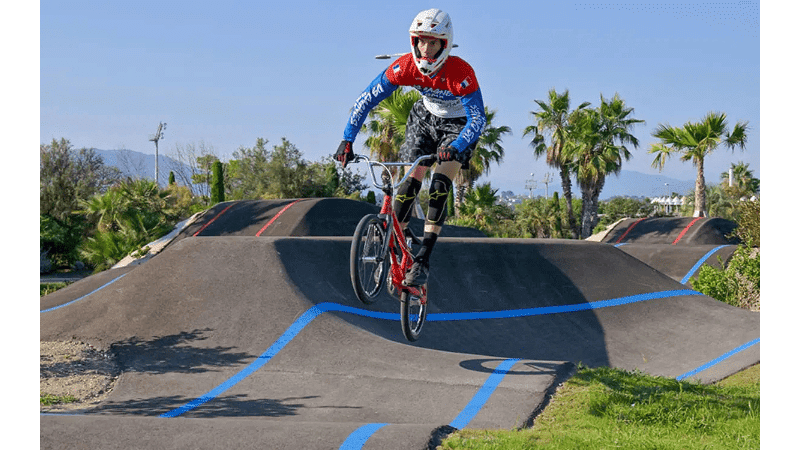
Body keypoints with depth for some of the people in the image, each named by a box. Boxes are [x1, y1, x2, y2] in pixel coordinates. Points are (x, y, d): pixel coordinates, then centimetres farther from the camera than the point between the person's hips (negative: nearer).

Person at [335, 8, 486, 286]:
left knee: (440, 184, -20)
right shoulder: (405, 67, -26)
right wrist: (348, 140, -28)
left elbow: (478, 119, -37)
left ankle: (423, 259, -19)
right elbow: (367, 99, -21)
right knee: (410, 181, -10)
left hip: (459, 125, -3)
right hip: (426, 118, 3)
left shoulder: (461, 73, -35)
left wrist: (455, 148, -54)